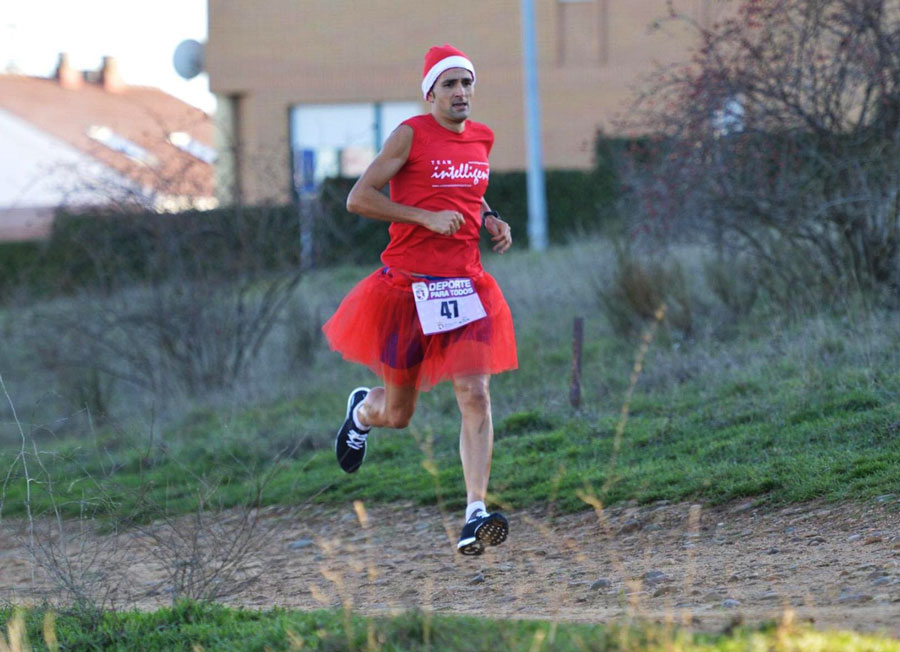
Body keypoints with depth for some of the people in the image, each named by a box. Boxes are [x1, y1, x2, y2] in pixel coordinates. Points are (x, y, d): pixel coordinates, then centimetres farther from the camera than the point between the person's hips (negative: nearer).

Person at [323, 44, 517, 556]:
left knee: (475, 394, -15)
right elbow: (358, 199, -12)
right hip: (408, 284, -4)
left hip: (465, 284, 4)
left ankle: (476, 514, -19)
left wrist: (490, 221, 8)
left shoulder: (482, 139, 10)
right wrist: (427, 217, -19)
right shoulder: (412, 135, -7)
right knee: (398, 414, 9)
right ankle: (361, 411, 47)